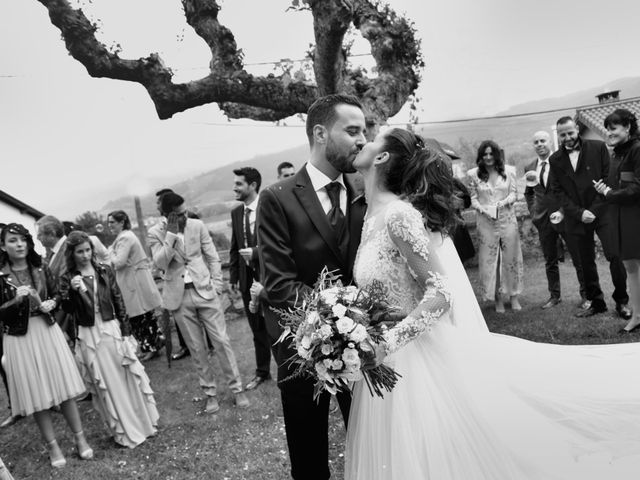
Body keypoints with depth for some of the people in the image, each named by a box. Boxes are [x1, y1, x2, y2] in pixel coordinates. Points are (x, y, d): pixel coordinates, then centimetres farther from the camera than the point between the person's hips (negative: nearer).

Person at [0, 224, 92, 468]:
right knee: (37, 394, 6)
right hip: (20, 338, -2)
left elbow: (57, 294, 9)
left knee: (63, 386, 7)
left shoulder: (40, 268, 1)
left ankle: (80, 438, 20)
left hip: (47, 331, 2)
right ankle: (52, 446, 21)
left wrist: (51, 304, -11)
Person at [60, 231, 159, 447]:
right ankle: (124, 432, 20)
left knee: (128, 377, 7)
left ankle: (142, 422, 25)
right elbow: (68, 310, -8)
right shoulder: (68, 279, -2)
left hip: (112, 329, 1)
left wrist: (126, 330, 1)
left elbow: (118, 300, 3)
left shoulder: (104, 271, 2)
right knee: (107, 384, 6)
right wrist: (72, 291, -26)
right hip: (90, 336, -1)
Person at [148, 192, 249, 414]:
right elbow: (160, 263, -14)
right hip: (179, 296, 0)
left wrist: (216, 285, -1)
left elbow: (213, 257, 5)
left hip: (204, 290, 0)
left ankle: (237, 388, 11)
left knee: (222, 341, 0)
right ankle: (210, 392, 20)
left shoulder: (197, 225, 0)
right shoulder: (155, 233, -2)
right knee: (196, 348, 7)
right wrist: (171, 234, -19)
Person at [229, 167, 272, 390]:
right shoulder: (236, 212, 7)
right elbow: (234, 247, 13)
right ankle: (262, 372, 30)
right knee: (257, 329, 15)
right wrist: (234, 276, 9)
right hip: (247, 278, 5)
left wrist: (256, 252, -22)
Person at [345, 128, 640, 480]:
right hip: (391, 367, 8)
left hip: (419, 359, -8)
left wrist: (384, 343, -29)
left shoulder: (397, 214, -19)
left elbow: (441, 292, -23)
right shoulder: (375, 216, 8)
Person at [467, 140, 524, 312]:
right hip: (485, 221, -1)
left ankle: (513, 295, 20)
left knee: (510, 257, 7)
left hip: (507, 219, 1)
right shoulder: (474, 174, 1)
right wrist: (481, 209, -14)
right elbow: (473, 198, 3)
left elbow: (513, 193, 5)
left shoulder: (508, 171, 3)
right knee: (489, 259, 2)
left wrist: (505, 202, -15)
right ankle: (498, 297, 14)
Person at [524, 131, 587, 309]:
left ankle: (586, 294, 18)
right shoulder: (529, 168, 8)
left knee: (578, 258, 5)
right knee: (550, 261, 12)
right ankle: (554, 295, 23)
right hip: (543, 220, 4)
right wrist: (533, 212, 10)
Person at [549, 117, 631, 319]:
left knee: (614, 255, -9)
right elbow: (558, 191, 3)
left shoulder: (598, 147, 0)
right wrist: (579, 213, -9)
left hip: (602, 212, -2)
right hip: (577, 218, 2)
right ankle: (596, 302, 21)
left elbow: (608, 179, -2)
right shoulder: (555, 160, 6)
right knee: (586, 263, 7)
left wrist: (595, 210, -9)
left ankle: (621, 301, 8)